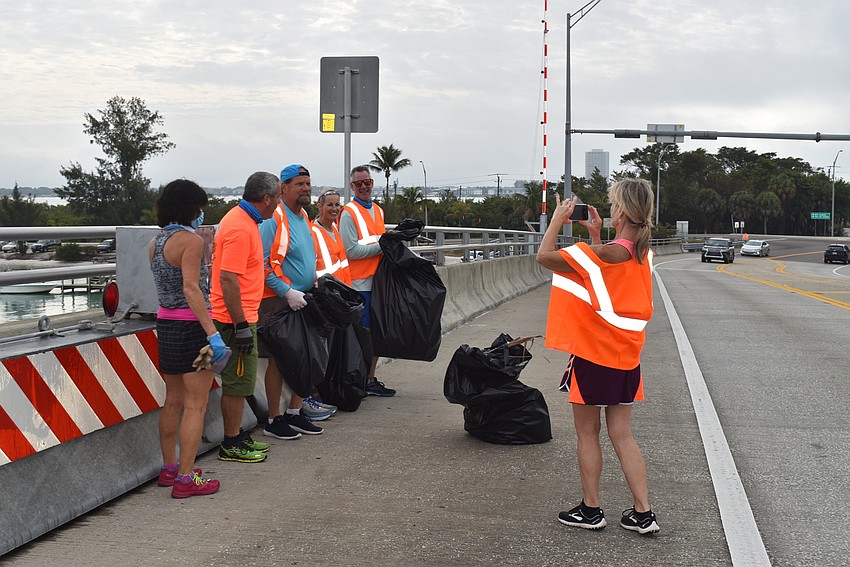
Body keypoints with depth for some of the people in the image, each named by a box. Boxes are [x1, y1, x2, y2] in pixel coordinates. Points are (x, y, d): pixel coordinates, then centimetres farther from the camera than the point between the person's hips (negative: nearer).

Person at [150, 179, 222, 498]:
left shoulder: (155, 242, 11)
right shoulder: (190, 240, -13)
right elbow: (191, 288, -22)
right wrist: (212, 332, -26)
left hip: (166, 325, 8)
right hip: (191, 327, -8)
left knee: (173, 401, 18)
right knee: (196, 405, -3)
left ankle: (169, 468, 27)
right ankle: (186, 479, -2)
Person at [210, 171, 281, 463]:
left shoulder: (242, 219, 14)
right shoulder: (241, 228, -20)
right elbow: (227, 279, -25)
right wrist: (241, 325, -24)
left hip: (241, 316, 10)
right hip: (236, 318, -10)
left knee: (239, 381, 16)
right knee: (237, 382, -2)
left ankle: (237, 436, 26)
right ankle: (231, 445, 7)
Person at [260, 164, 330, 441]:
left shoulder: (304, 217, 14)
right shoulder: (274, 219, -13)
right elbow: (263, 262, -19)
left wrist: (315, 285, 13)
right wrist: (287, 292, -21)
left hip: (303, 299, 8)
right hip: (278, 301, -8)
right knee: (278, 359, -2)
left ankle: (295, 412, 23)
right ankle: (274, 420, 7)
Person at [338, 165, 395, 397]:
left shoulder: (378, 210, 17)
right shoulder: (348, 213, -7)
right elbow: (351, 250, -15)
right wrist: (381, 246, -15)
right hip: (360, 283, -7)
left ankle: (370, 379, 20)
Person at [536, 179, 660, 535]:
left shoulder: (607, 253, -20)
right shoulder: (642, 254, 3)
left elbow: (544, 256, -18)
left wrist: (557, 220, -6)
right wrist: (596, 236, 15)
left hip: (593, 355, -7)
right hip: (626, 358, 7)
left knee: (587, 434, 8)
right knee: (622, 436, 12)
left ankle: (590, 509, 17)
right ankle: (643, 513, 12)